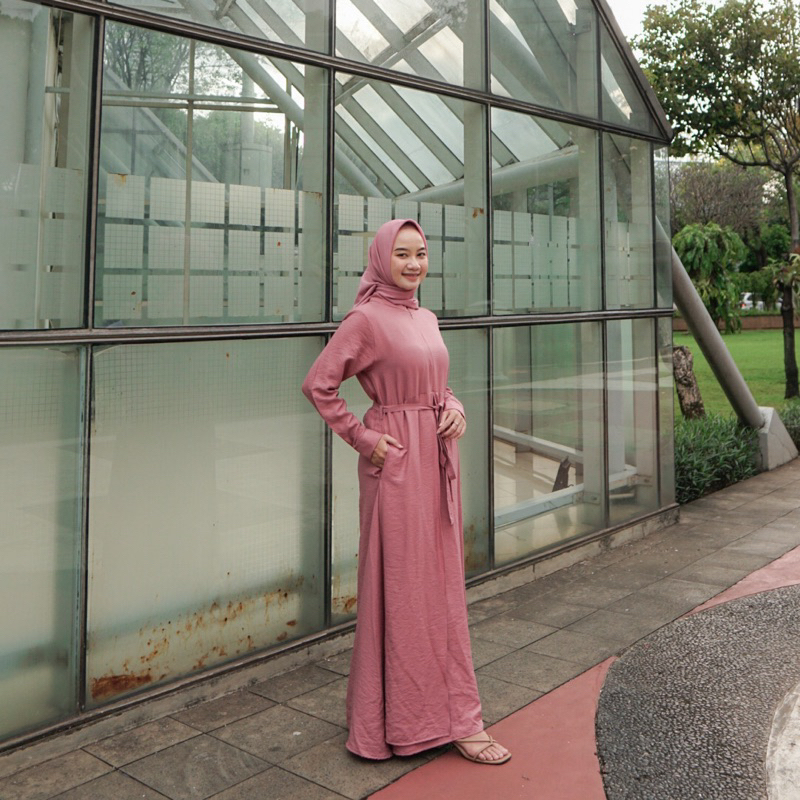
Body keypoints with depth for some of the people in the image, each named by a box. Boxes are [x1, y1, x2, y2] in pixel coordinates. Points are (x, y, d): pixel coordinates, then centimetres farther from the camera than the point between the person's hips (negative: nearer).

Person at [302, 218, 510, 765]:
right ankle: (408, 717, 15)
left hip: (438, 457, 8)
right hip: (395, 460, -8)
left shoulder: (426, 318, 13)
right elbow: (318, 385, -13)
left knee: (443, 581, 14)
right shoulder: (367, 318, -10)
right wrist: (361, 437, -12)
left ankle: (449, 707, 29)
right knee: (403, 586, 1)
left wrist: (455, 408, 2)